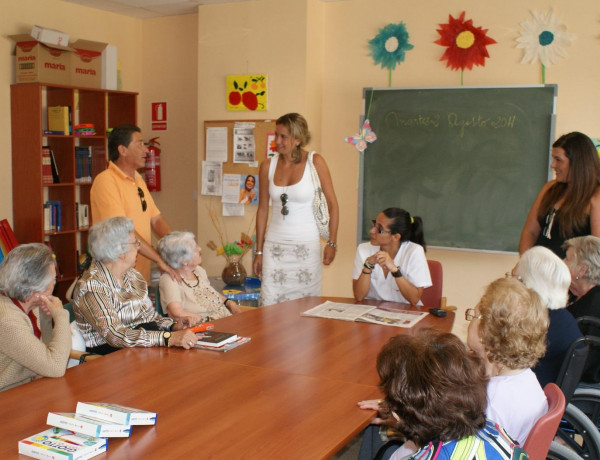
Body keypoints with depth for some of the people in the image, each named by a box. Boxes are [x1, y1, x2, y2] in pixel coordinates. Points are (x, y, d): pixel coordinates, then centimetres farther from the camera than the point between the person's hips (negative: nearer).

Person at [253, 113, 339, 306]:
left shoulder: (315, 162, -5)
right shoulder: (268, 166, 3)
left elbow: (332, 204, -1)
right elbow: (262, 209, 8)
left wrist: (332, 243, -6)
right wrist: (259, 250, 9)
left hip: (306, 246, -2)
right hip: (275, 245, 3)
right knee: (270, 303, 1)